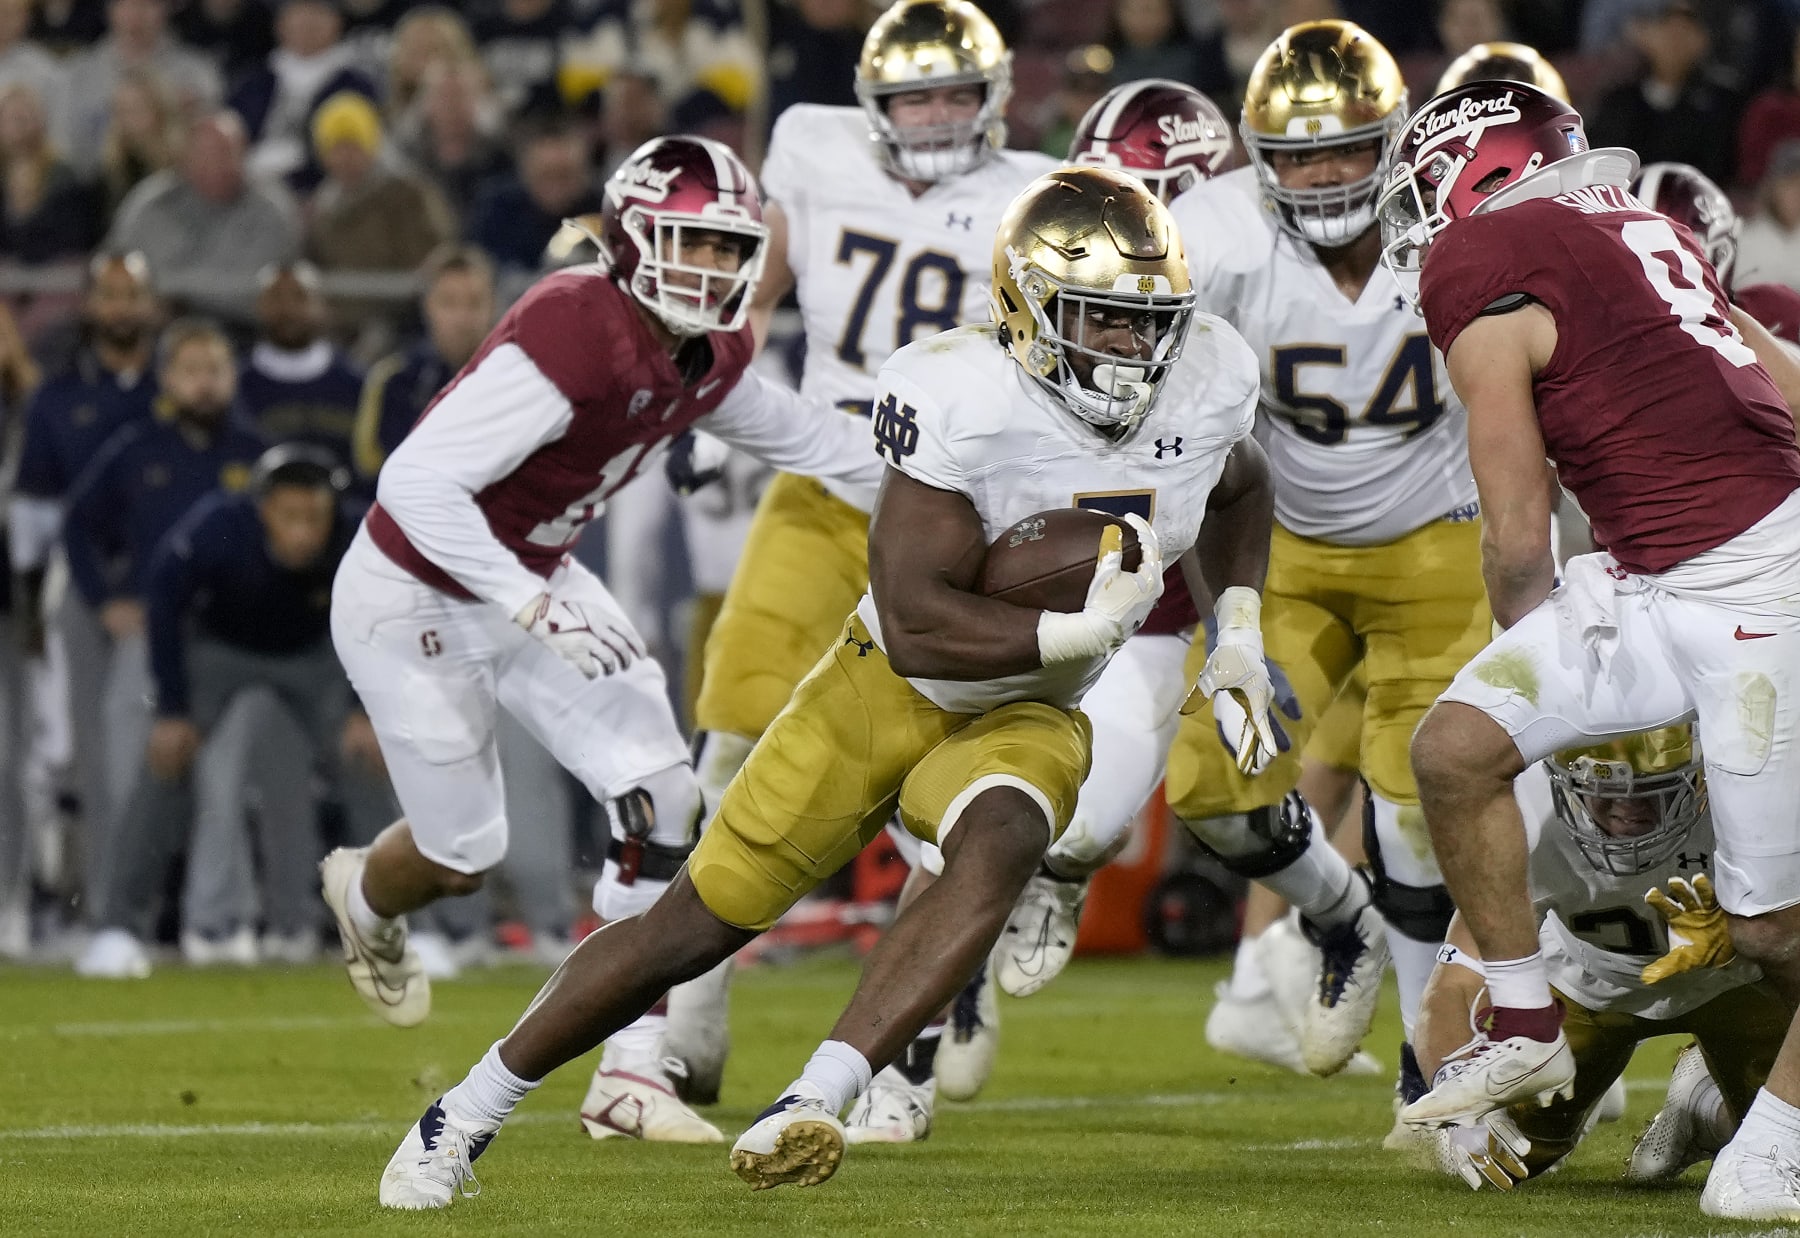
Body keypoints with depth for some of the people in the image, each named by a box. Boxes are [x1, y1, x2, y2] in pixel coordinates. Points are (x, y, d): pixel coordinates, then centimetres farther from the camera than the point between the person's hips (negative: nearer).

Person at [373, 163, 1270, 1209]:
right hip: (886, 689, -3)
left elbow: (1241, 486, 16)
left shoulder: (1207, 386, -11)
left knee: (999, 848, -33)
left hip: (1021, 718, 3)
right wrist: (1077, 633, -36)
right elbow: (918, 622, -31)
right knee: (699, 922, 2)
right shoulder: (959, 398, -28)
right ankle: (466, 1117, 21)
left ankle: (810, 1112, -39)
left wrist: (1239, 629, 4)